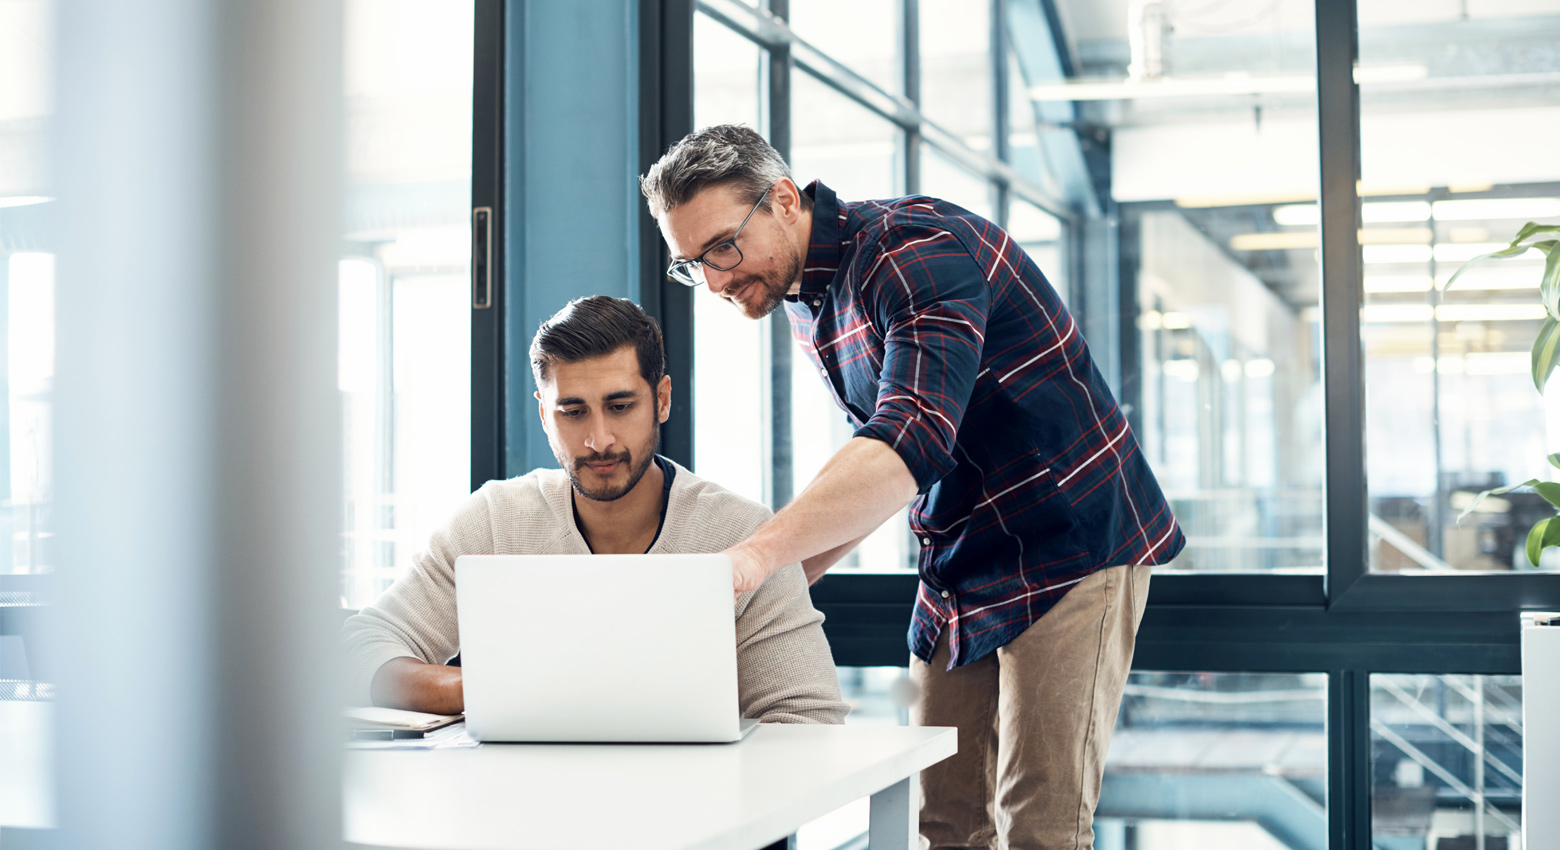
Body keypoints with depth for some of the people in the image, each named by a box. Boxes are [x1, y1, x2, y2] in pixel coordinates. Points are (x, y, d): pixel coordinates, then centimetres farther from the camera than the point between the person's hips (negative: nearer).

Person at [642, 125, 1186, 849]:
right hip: (959, 571, 9)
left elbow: (911, 443, -36)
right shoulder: (805, 304, 8)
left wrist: (760, 553, -46)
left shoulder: (916, 250, -21)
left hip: (1072, 547, -8)